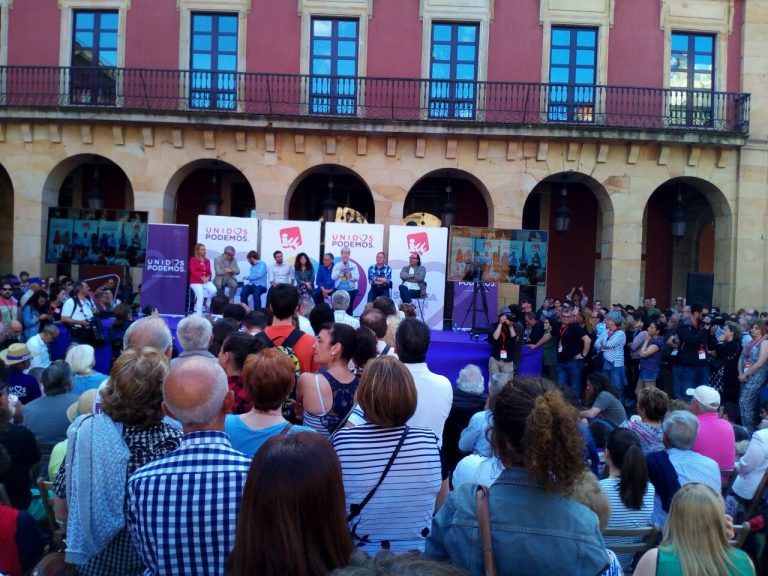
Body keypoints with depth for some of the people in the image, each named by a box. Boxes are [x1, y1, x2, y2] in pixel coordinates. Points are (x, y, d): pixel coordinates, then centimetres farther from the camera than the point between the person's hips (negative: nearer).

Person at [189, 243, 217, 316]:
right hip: (196, 281, -4)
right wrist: (202, 278, -17)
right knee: (200, 296, -24)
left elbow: (209, 272, 12)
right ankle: (198, 315, -18)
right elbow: (193, 272, -7)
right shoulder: (193, 260, 3)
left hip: (206, 280, 4)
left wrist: (208, 277, -10)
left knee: (214, 290, -25)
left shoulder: (207, 261, 16)